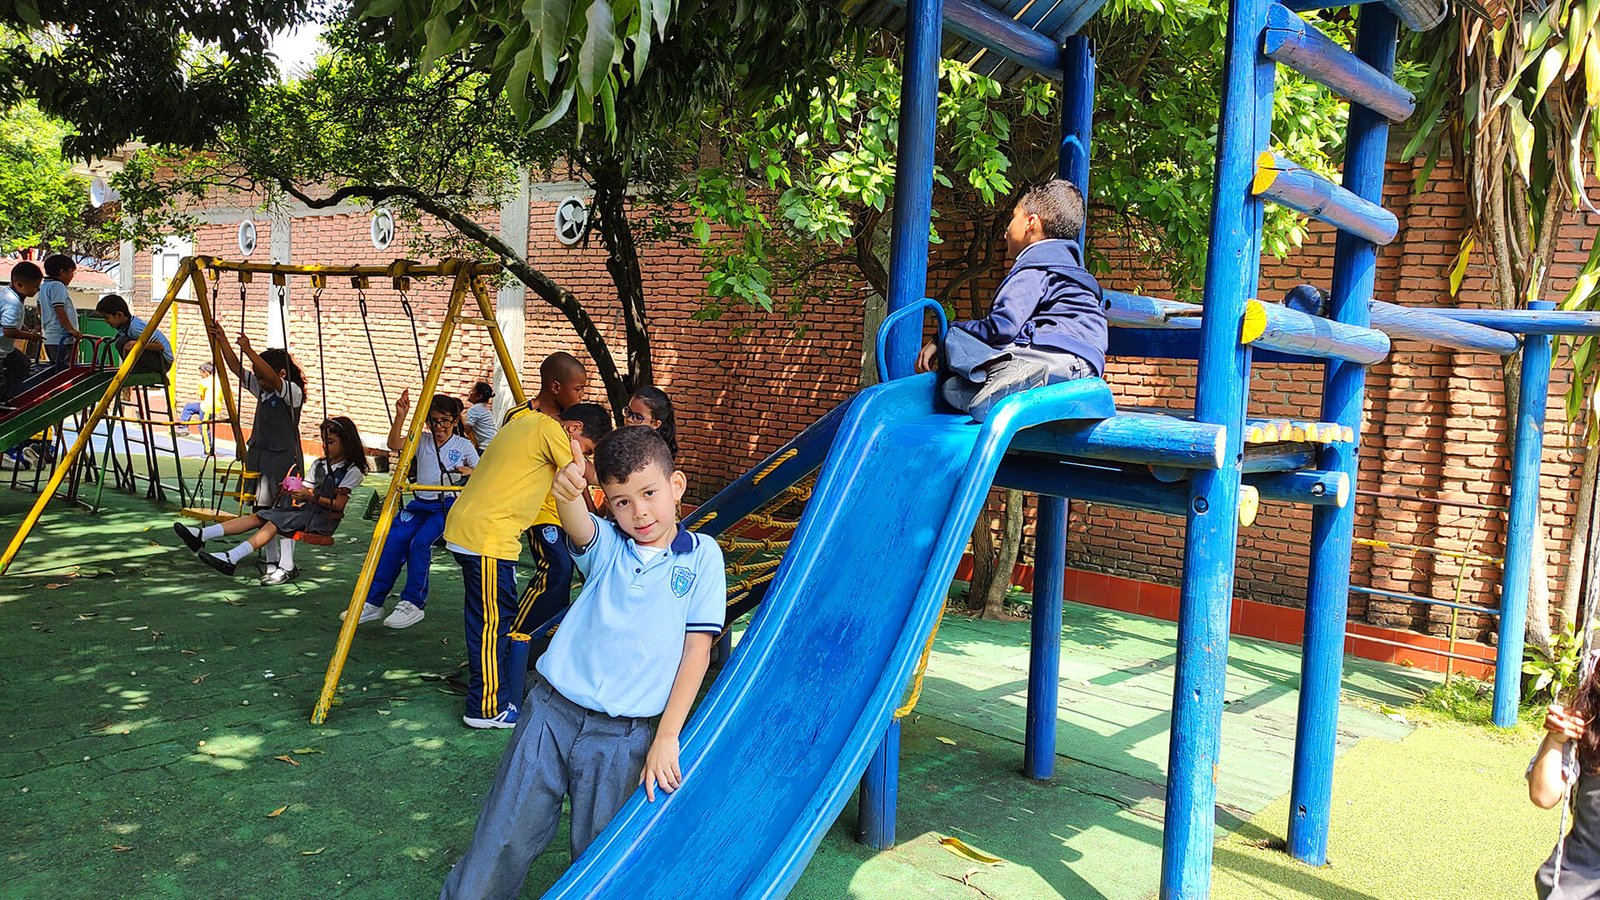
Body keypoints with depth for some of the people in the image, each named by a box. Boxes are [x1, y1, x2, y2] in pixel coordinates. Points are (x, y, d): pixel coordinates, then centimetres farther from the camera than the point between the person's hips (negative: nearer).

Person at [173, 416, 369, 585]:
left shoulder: (351, 471, -4)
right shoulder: (318, 464, 21)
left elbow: (339, 505, -12)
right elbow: (307, 490, 15)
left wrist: (312, 497, -20)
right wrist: (295, 491, -6)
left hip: (324, 517, -7)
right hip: (307, 509, 7)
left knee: (275, 523, -28)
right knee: (258, 517, -12)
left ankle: (231, 558, -44)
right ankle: (201, 536, -22)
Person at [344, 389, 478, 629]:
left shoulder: (464, 446, 4)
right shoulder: (422, 441, 10)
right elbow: (394, 444, -7)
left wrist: (470, 472, -14)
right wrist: (400, 416, -19)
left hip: (447, 505, -4)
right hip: (420, 503, 4)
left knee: (420, 542, -27)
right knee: (393, 540, -18)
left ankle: (413, 604, -16)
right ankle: (373, 602, -9)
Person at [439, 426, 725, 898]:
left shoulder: (702, 557, -1)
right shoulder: (606, 545, 2)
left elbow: (697, 650, -1)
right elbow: (578, 525, -23)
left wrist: (666, 738, -6)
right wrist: (568, 493, -48)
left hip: (624, 737, -1)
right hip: (551, 713, 1)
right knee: (501, 845, 5)